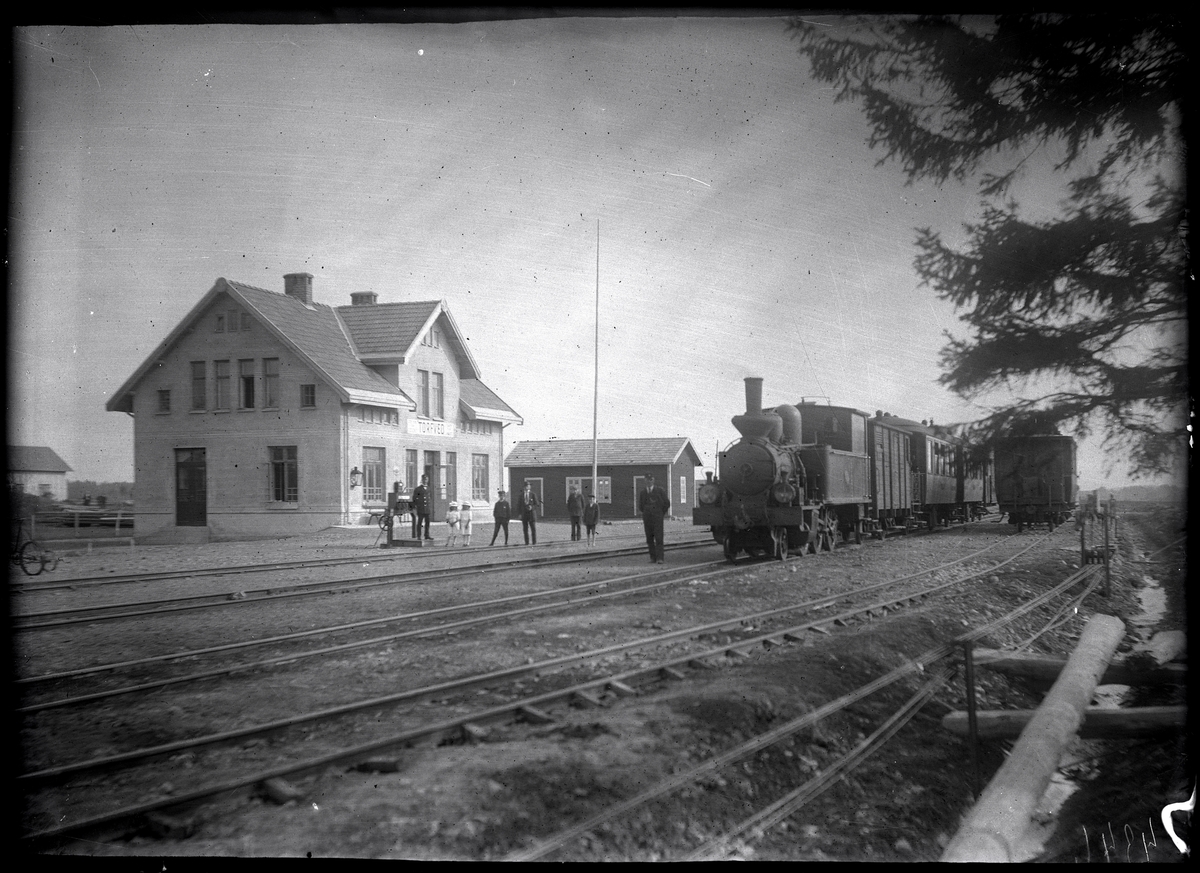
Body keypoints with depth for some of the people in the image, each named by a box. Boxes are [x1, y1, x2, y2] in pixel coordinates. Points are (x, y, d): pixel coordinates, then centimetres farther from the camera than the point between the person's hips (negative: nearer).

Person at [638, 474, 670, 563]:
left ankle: (660, 558, -12)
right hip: (647, 518, 3)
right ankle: (653, 558, 8)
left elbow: (667, 503, 6)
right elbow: (640, 506, 21)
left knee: (659, 538, -10)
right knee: (649, 539, 2)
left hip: (657, 518, -3)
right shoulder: (642, 492, 8)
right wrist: (646, 513, 14)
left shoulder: (660, 491, -1)